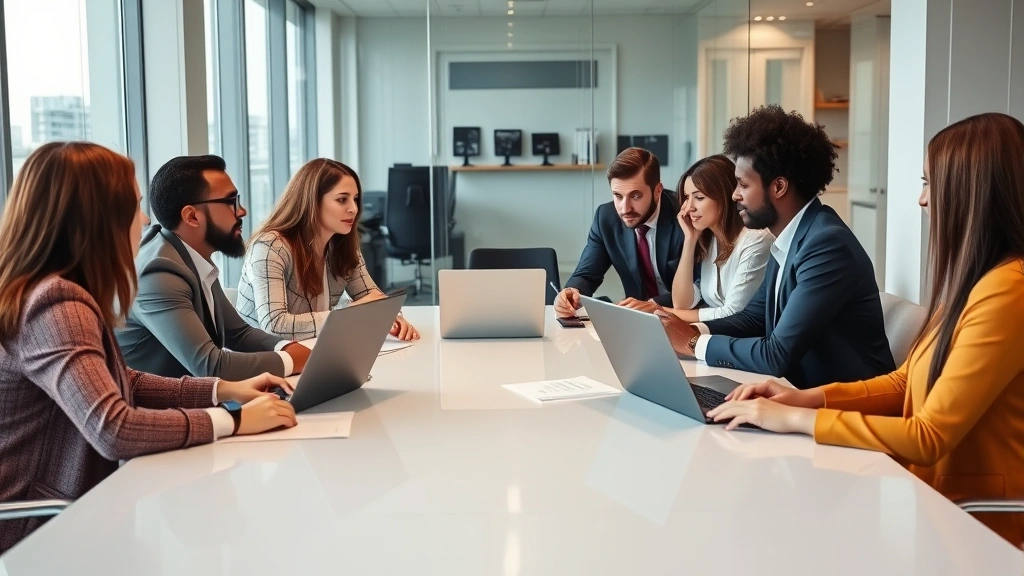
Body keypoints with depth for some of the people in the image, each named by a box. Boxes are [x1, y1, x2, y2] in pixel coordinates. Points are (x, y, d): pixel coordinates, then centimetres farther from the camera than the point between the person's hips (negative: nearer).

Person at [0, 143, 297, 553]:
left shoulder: (61, 295, 8)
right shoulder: (55, 306, -23)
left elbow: (120, 384, 16)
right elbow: (113, 430, -34)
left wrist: (221, 390, 5)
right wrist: (231, 420, -24)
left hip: (63, 511, 9)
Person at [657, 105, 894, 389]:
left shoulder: (827, 244, -23)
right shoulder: (788, 239, 5)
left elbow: (777, 355, -26)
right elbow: (755, 316, 13)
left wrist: (695, 342, -15)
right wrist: (692, 330, -4)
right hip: (806, 390, 8)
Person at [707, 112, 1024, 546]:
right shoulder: (974, 281, 9)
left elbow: (930, 437, -23)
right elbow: (905, 383, 13)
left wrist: (795, 419, -19)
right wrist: (810, 397, -2)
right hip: (936, 496, 8)